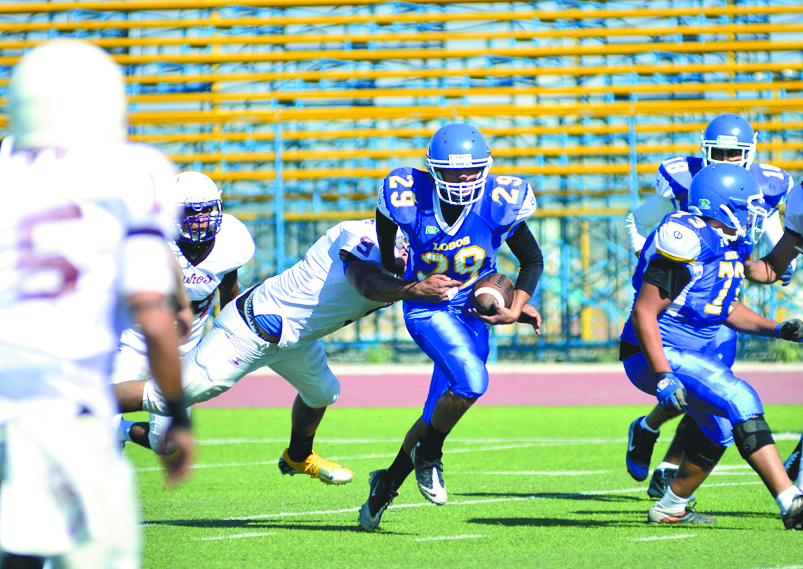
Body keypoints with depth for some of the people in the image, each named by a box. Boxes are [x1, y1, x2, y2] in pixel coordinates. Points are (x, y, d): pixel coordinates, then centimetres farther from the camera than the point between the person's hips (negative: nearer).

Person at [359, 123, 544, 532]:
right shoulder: (410, 199, -20)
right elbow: (384, 220, 6)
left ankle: (388, 482, 28)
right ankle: (428, 456, -3)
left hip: (473, 313, 3)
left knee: (439, 416, 4)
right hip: (427, 309, -3)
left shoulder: (497, 204, -17)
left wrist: (516, 309, -12)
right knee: (470, 380, -28)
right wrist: (389, 263, 20)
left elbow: (532, 260, -2)